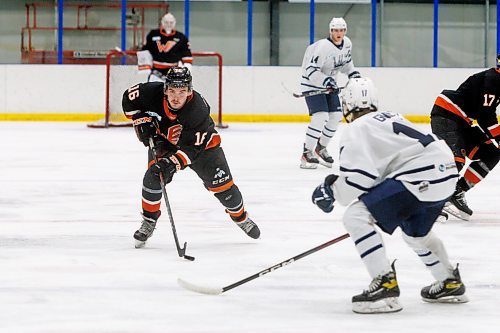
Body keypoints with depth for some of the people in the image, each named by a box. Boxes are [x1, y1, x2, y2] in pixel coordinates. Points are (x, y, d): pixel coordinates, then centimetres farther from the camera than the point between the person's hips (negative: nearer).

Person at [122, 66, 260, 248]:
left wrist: (172, 163, -45)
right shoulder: (153, 93, -31)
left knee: (221, 183, 0)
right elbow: (129, 98, -11)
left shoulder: (198, 109, -38)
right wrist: (142, 121, -21)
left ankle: (240, 217, 26)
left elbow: (193, 148, -34)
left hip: (201, 142, -2)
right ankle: (148, 222, -1)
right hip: (163, 140, 2)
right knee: (153, 177, -19)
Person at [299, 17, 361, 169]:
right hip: (312, 84, -8)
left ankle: (321, 148, 27)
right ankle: (307, 154, -17)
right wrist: (326, 81, -40)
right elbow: (311, 71, -31)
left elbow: (346, 61, 18)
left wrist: (354, 74, 8)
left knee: (336, 116, 8)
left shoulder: (347, 43, -3)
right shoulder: (323, 47, -29)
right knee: (320, 116, -21)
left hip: (329, 84, 8)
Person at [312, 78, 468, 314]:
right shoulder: (390, 118, 26)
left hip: (420, 178, -9)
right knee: (414, 231, 35)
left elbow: (356, 180, -12)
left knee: (356, 217, -10)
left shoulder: (356, 130, -1)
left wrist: (331, 189, 5)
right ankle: (450, 283, 46)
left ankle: (385, 285, -16)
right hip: (446, 172, 9)